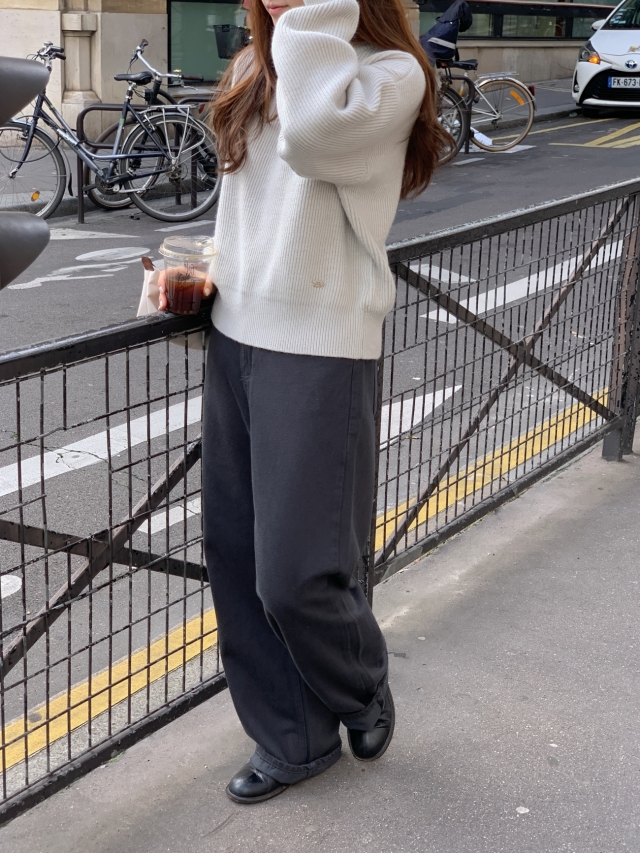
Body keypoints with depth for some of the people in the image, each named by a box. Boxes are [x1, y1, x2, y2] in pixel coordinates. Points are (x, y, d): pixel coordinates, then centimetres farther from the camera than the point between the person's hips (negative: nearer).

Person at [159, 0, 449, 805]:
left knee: (295, 574, -5)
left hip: (320, 351, -7)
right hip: (235, 336, 7)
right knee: (234, 556, 9)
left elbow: (312, 134, -30)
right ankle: (293, 740, 27)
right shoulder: (254, 70, 13)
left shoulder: (391, 73, -8)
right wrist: (202, 271, 10)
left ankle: (363, 691, 28)